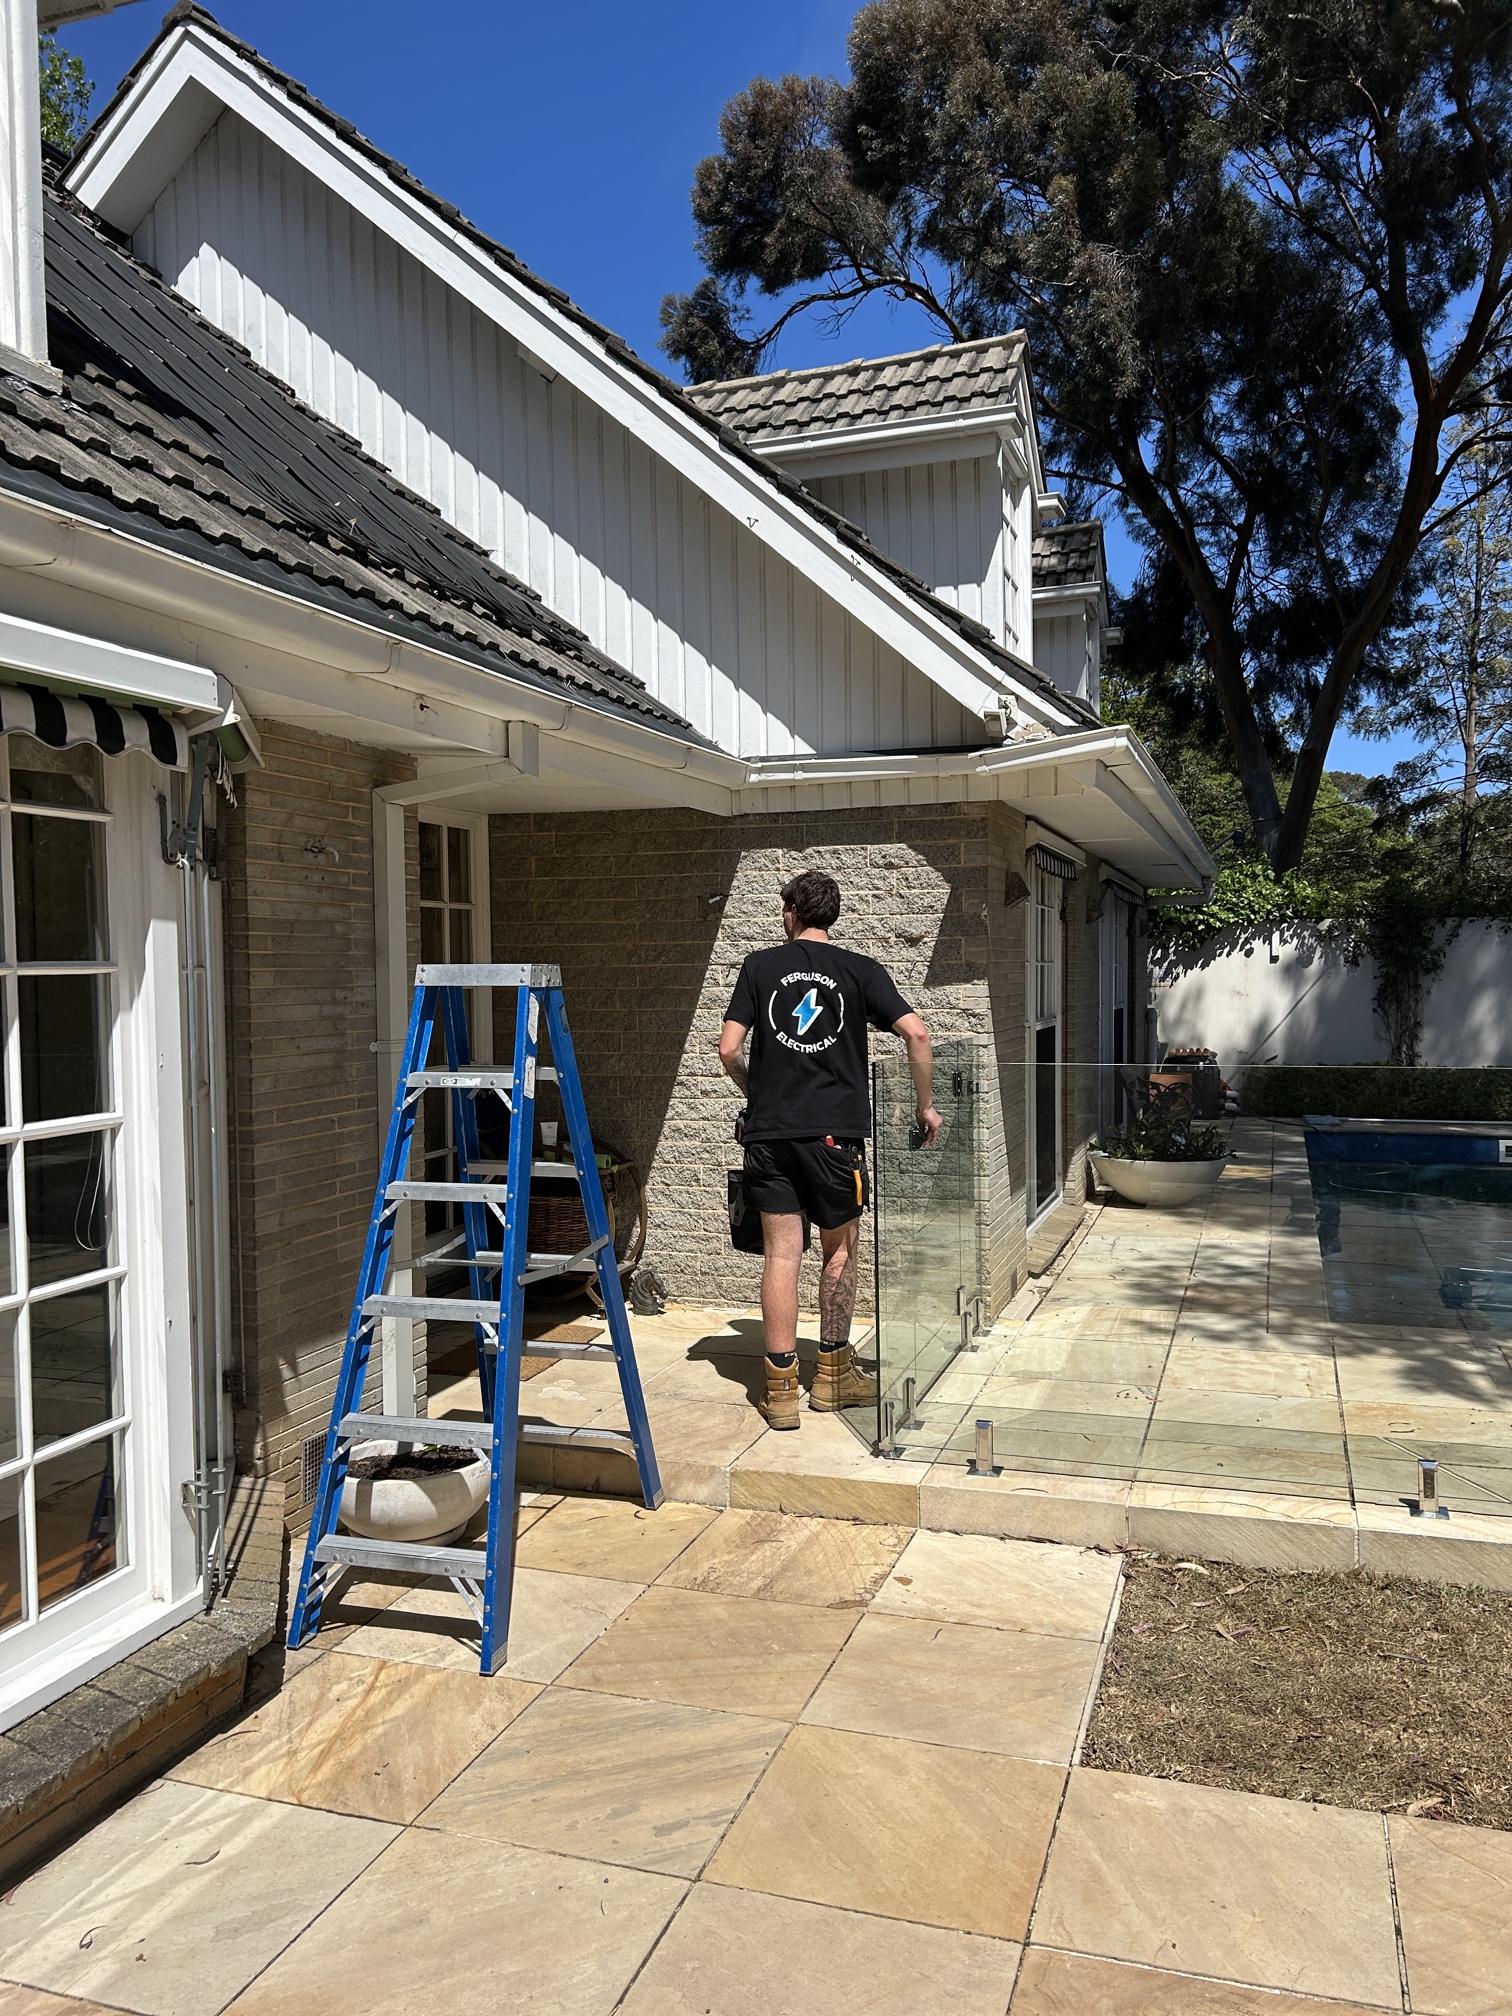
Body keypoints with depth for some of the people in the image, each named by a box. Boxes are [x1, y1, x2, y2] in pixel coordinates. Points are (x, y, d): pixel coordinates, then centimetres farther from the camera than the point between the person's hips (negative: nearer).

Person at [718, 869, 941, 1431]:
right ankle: (833, 1374, 24)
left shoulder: (760, 967, 6)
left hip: (769, 1131, 1)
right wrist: (926, 1105, 4)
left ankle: (781, 1390, 5)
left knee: (781, 1254, 4)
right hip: (834, 1131, -1)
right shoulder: (860, 971, 3)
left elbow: (729, 1050, 1)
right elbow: (916, 1033, -8)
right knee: (839, 1250, 14)